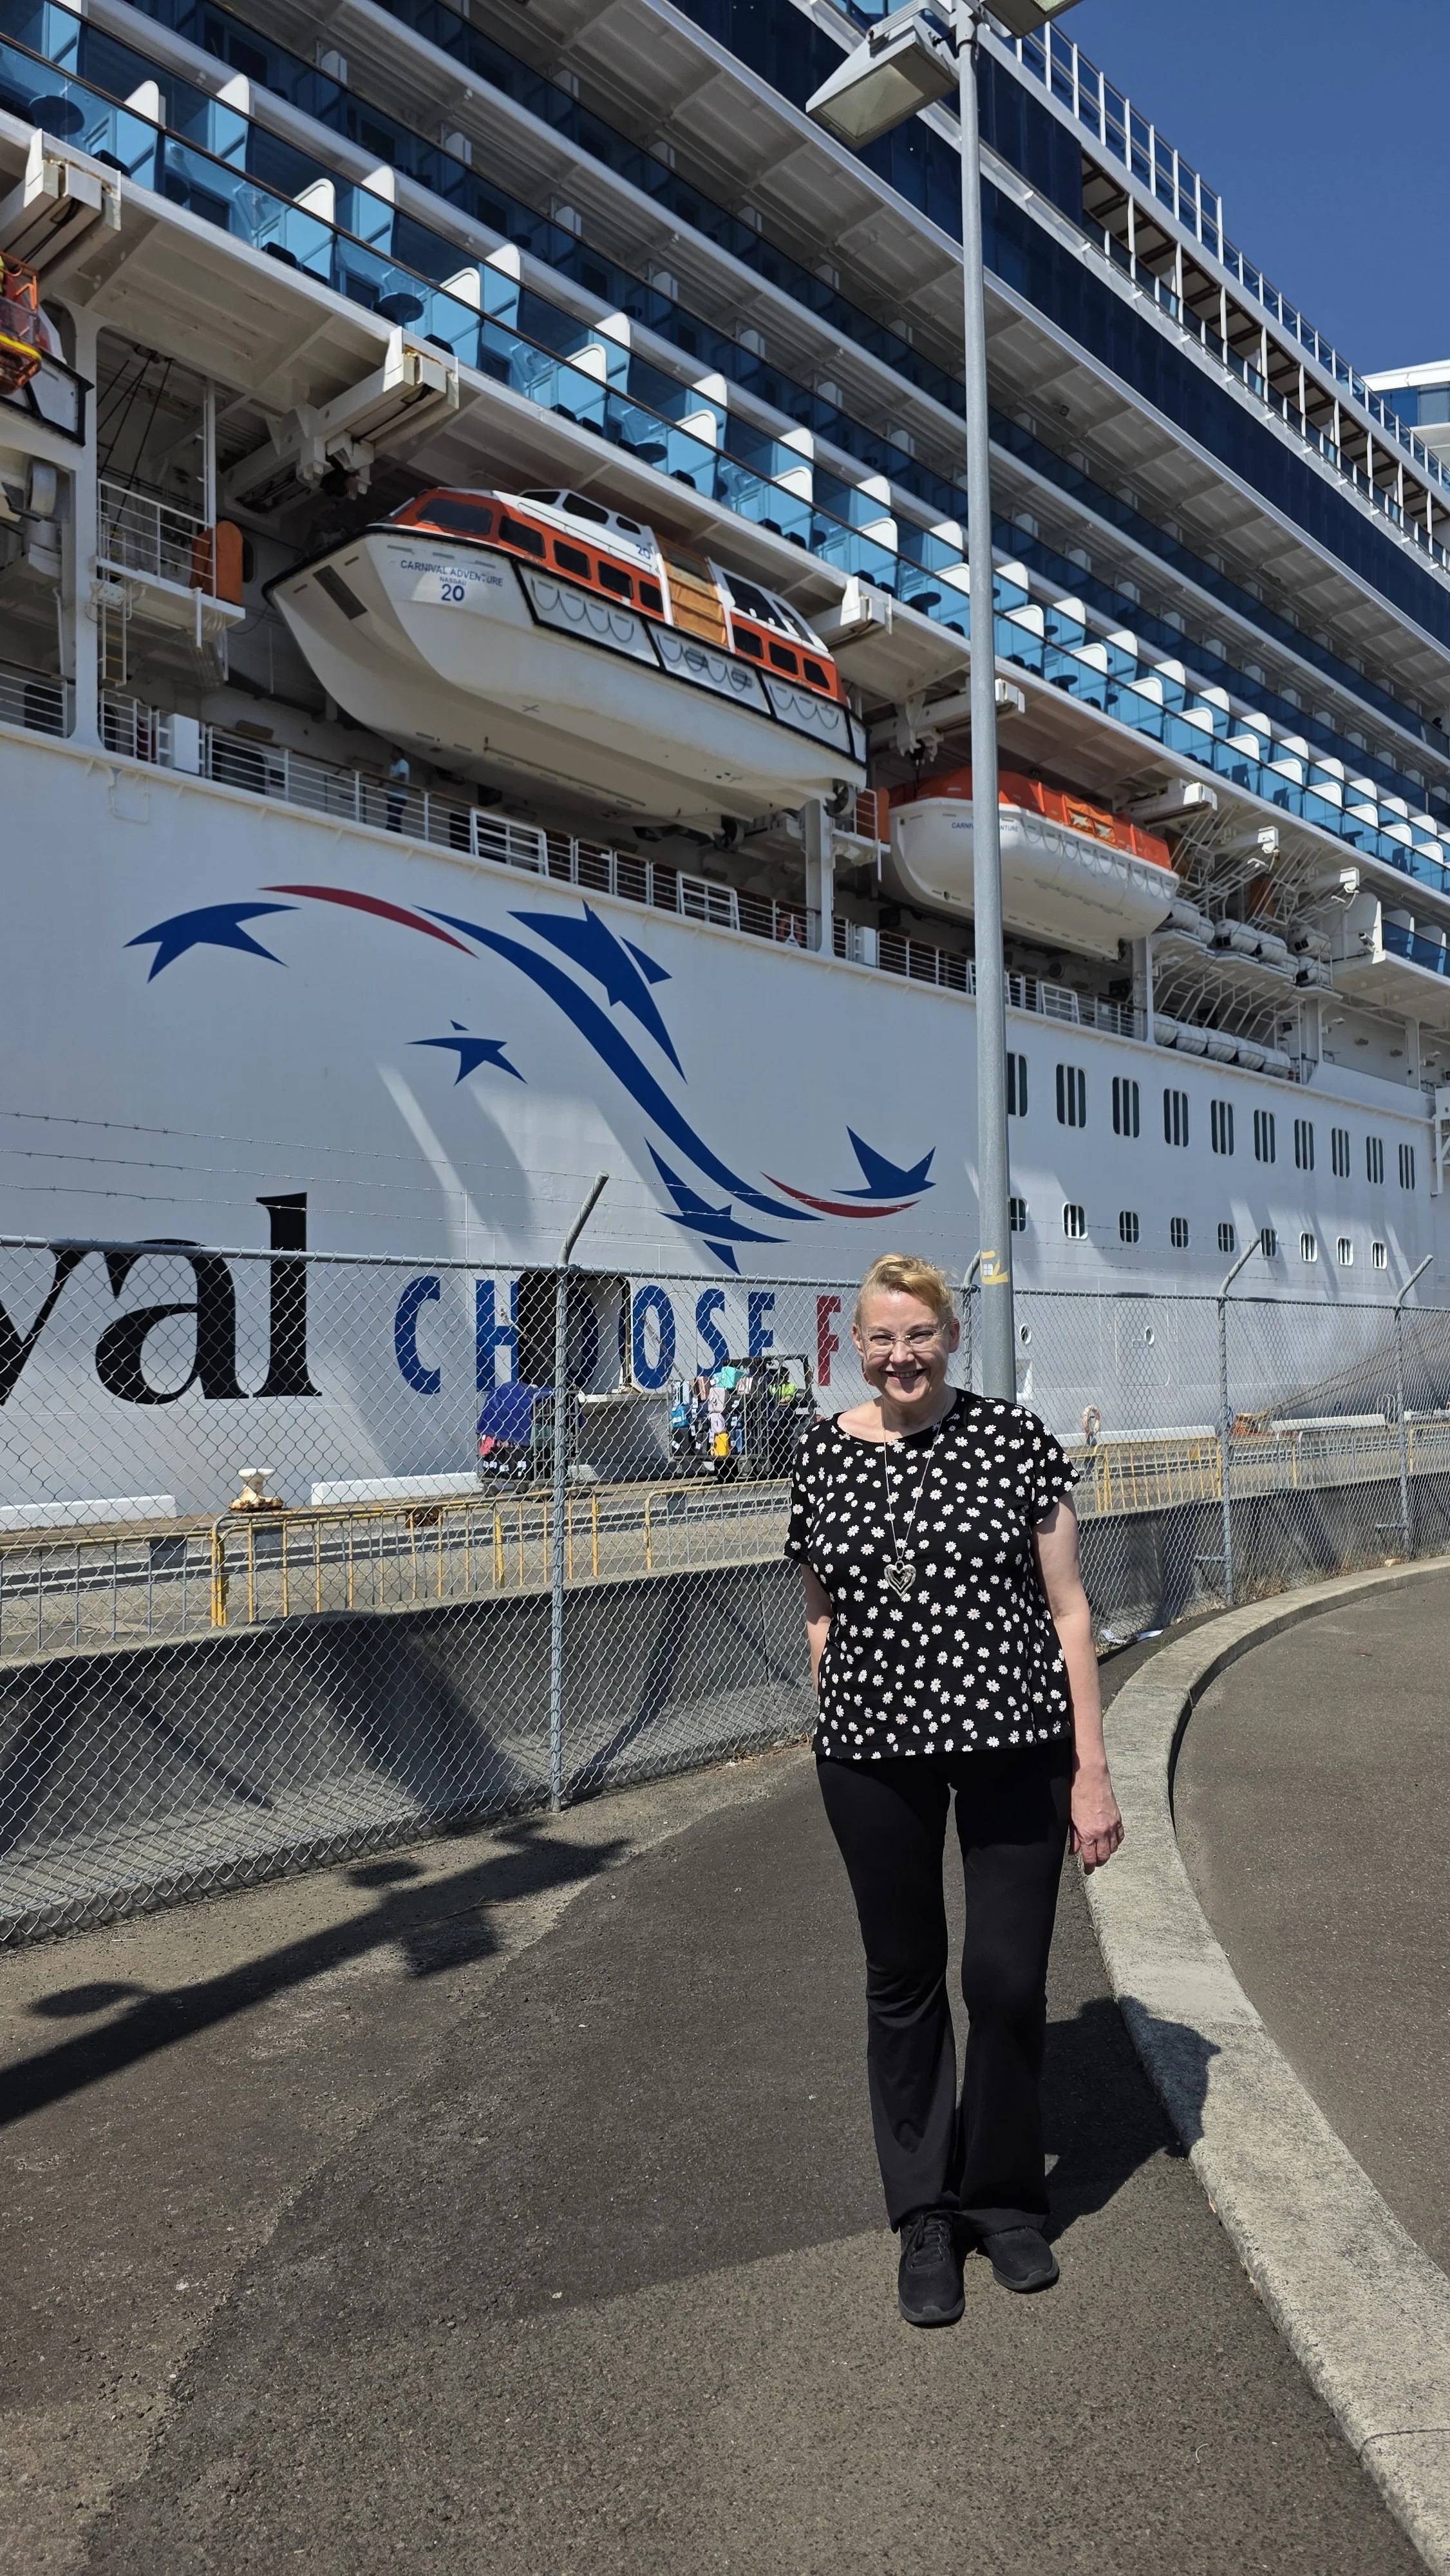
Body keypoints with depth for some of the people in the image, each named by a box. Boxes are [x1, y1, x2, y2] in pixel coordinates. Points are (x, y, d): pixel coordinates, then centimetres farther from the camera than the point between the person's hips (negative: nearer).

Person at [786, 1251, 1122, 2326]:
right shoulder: (825, 1452, 1)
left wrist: (1092, 1769, -5)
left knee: (1009, 1979, 4)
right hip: (875, 1751, 2)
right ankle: (926, 2216, 33)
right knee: (903, 1981, 13)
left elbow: (1067, 1607, -3)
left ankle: (1004, 2198, 32)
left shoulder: (1015, 1439, -5)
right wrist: (838, 1724, 10)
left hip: (1014, 1741, -1)